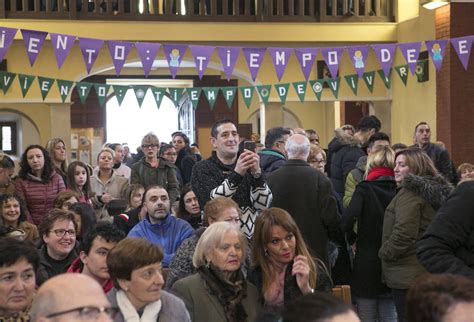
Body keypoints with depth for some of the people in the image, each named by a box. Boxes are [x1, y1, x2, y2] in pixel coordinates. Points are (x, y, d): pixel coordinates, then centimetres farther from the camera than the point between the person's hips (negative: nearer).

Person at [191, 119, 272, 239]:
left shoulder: (249, 166, 8)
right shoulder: (202, 169, 2)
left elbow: (263, 205, -4)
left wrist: (256, 173, -17)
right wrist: (236, 174, -24)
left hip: (250, 237, 0)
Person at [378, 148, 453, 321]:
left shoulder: (410, 193, -14)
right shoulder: (435, 191, 13)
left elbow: (403, 234, -21)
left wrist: (384, 253, -6)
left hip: (407, 273, -9)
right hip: (429, 271, 9)